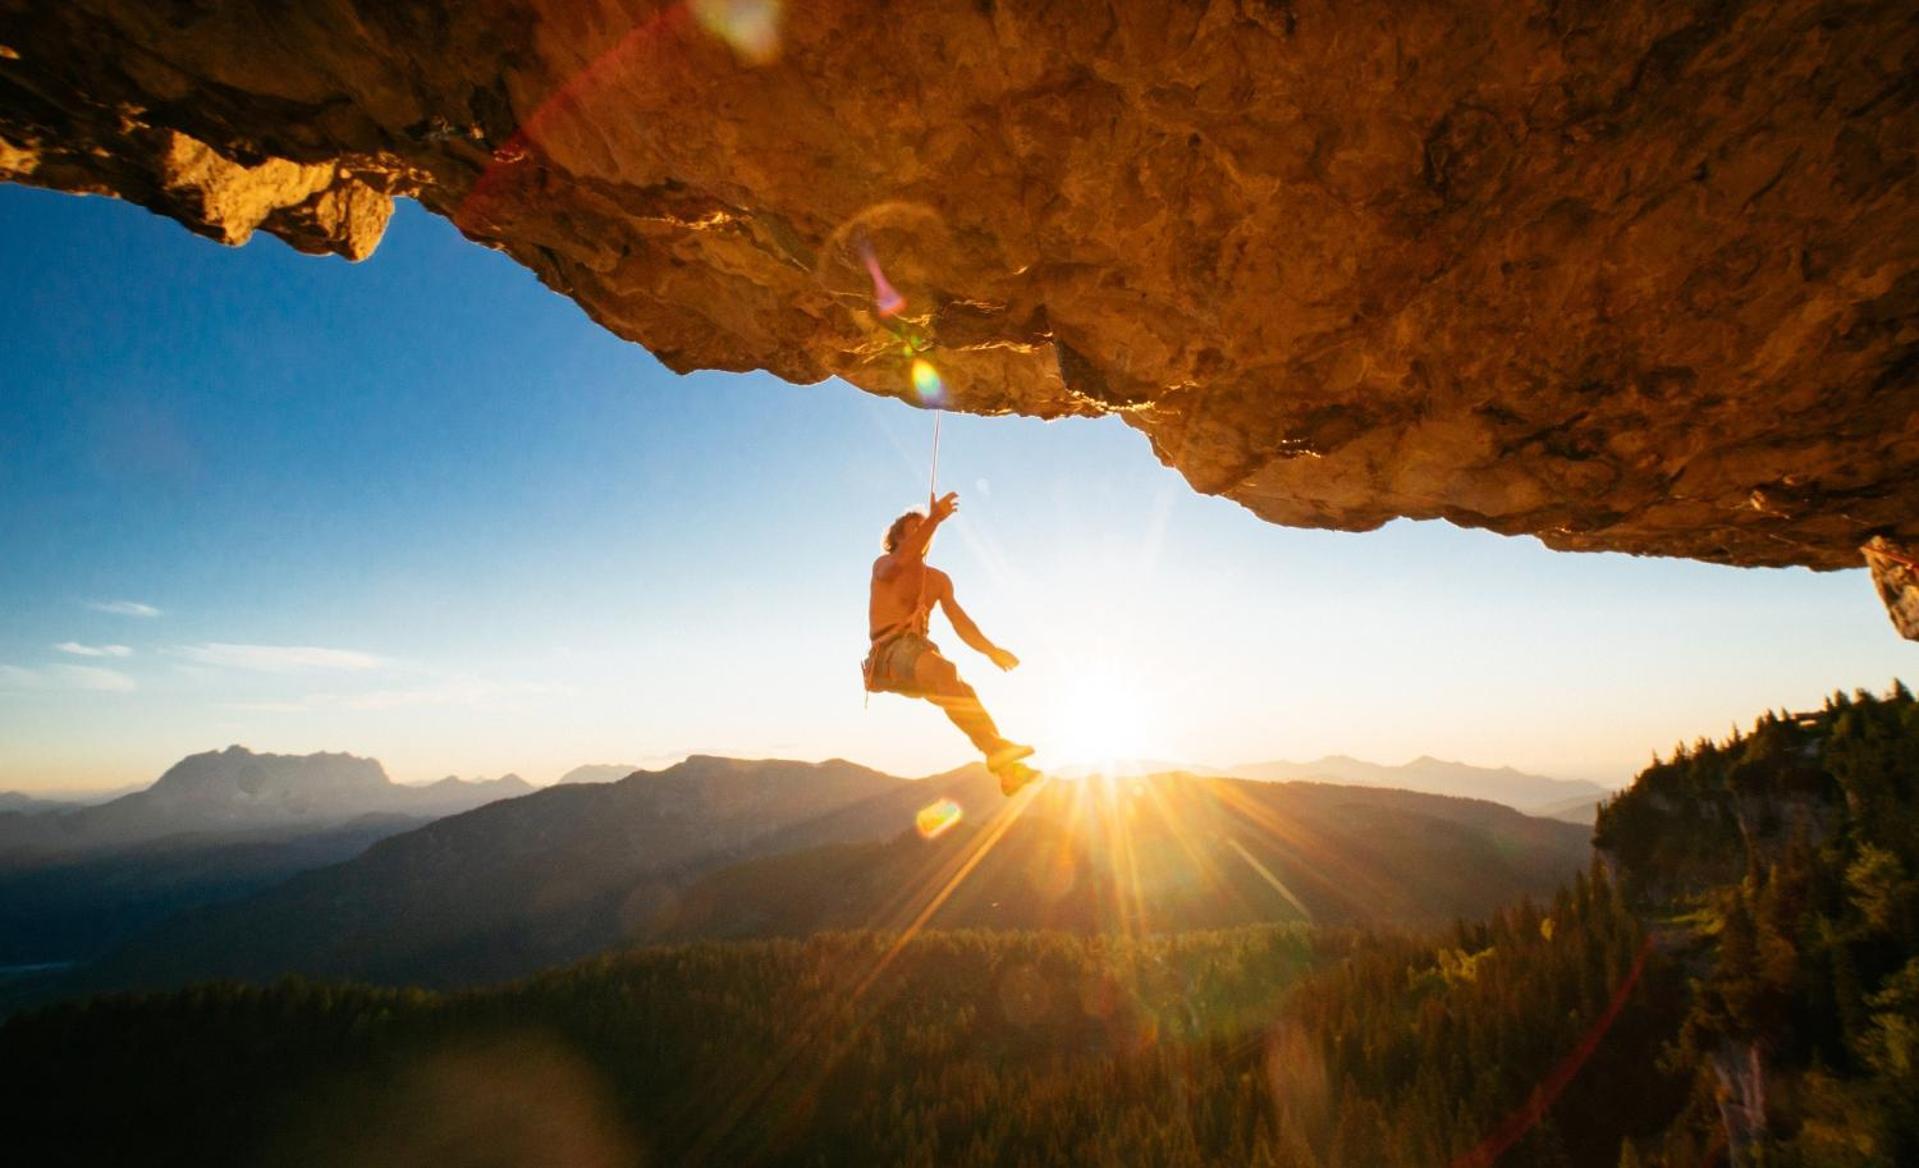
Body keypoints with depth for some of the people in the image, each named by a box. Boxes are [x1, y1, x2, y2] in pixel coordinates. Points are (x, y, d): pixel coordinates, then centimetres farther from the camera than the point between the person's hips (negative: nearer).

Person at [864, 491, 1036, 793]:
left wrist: (991, 650, -6)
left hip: (920, 656, 5)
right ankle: (996, 746, -44)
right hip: (888, 655, -5)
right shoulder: (883, 567, 7)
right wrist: (934, 518, -28)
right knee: (942, 670, -34)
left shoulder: (939, 579, 21)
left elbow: (959, 619, 10)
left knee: (958, 690, -21)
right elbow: (900, 561, -19)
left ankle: (1007, 769, -28)